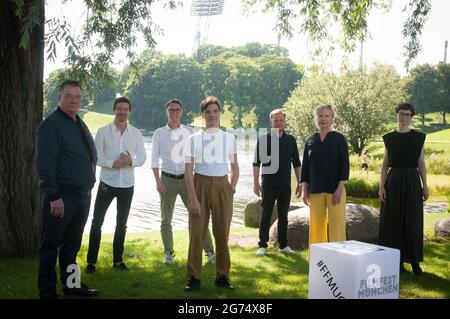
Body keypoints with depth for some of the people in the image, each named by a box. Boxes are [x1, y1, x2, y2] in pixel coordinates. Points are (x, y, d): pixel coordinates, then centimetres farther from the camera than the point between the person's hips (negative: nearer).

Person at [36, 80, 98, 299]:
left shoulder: (80, 125, 15)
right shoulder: (52, 124, -11)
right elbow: (44, 163, -18)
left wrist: (87, 188, 17)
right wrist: (54, 196, -22)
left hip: (82, 196, 8)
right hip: (61, 197, -8)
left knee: (72, 244, 18)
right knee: (51, 246, 0)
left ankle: (71, 284, 29)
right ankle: (47, 292, 8)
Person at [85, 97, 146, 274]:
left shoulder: (136, 133, 2)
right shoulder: (103, 131, -5)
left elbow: (142, 157, 2)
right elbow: (96, 157, -8)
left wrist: (131, 161, -19)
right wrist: (112, 163, -24)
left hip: (127, 185, 3)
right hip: (107, 183, -2)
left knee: (121, 224, 13)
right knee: (97, 222, -1)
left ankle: (118, 260, 25)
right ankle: (91, 261, 10)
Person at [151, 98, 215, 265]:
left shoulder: (189, 132, 5)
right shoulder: (159, 133, 4)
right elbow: (154, 159, 3)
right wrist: (158, 181, -6)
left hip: (187, 178, 0)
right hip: (167, 179, 0)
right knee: (166, 219, 6)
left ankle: (210, 251, 4)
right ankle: (168, 253, 20)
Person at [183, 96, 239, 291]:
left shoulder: (229, 138, 6)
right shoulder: (194, 139, 0)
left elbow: (235, 168, 13)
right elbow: (188, 171, -3)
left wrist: (231, 190, 1)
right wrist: (193, 198, -10)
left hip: (222, 186, 2)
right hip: (200, 184, -1)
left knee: (222, 233, 6)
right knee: (196, 233, 0)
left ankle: (222, 276, 18)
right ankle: (194, 277, 10)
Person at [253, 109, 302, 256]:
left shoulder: (291, 140, 7)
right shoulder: (264, 139, -1)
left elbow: (296, 163, 11)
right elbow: (256, 162, -1)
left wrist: (299, 183, 6)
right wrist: (256, 183, -6)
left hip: (285, 185, 3)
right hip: (268, 184, -3)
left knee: (283, 216, 9)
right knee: (266, 215, 2)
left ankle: (283, 245, 17)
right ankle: (262, 245, 8)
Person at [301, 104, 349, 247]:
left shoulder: (339, 138, 0)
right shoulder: (311, 140, 9)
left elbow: (344, 164, -4)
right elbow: (305, 166, 11)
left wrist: (340, 188, -12)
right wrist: (305, 189, 5)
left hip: (334, 189, -3)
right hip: (315, 190, 3)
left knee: (336, 224, -5)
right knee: (317, 224, 7)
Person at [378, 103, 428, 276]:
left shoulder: (418, 137, 4)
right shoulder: (389, 138, 6)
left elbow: (421, 163, 4)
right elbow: (385, 164, 5)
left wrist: (425, 186, -3)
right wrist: (381, 186, -3)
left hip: (412, 181, -1)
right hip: (393, 181, 1)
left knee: (413, 221, 0)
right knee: (393, 220, 2)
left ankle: (414, 260, 9)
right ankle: (397, 259, 13)